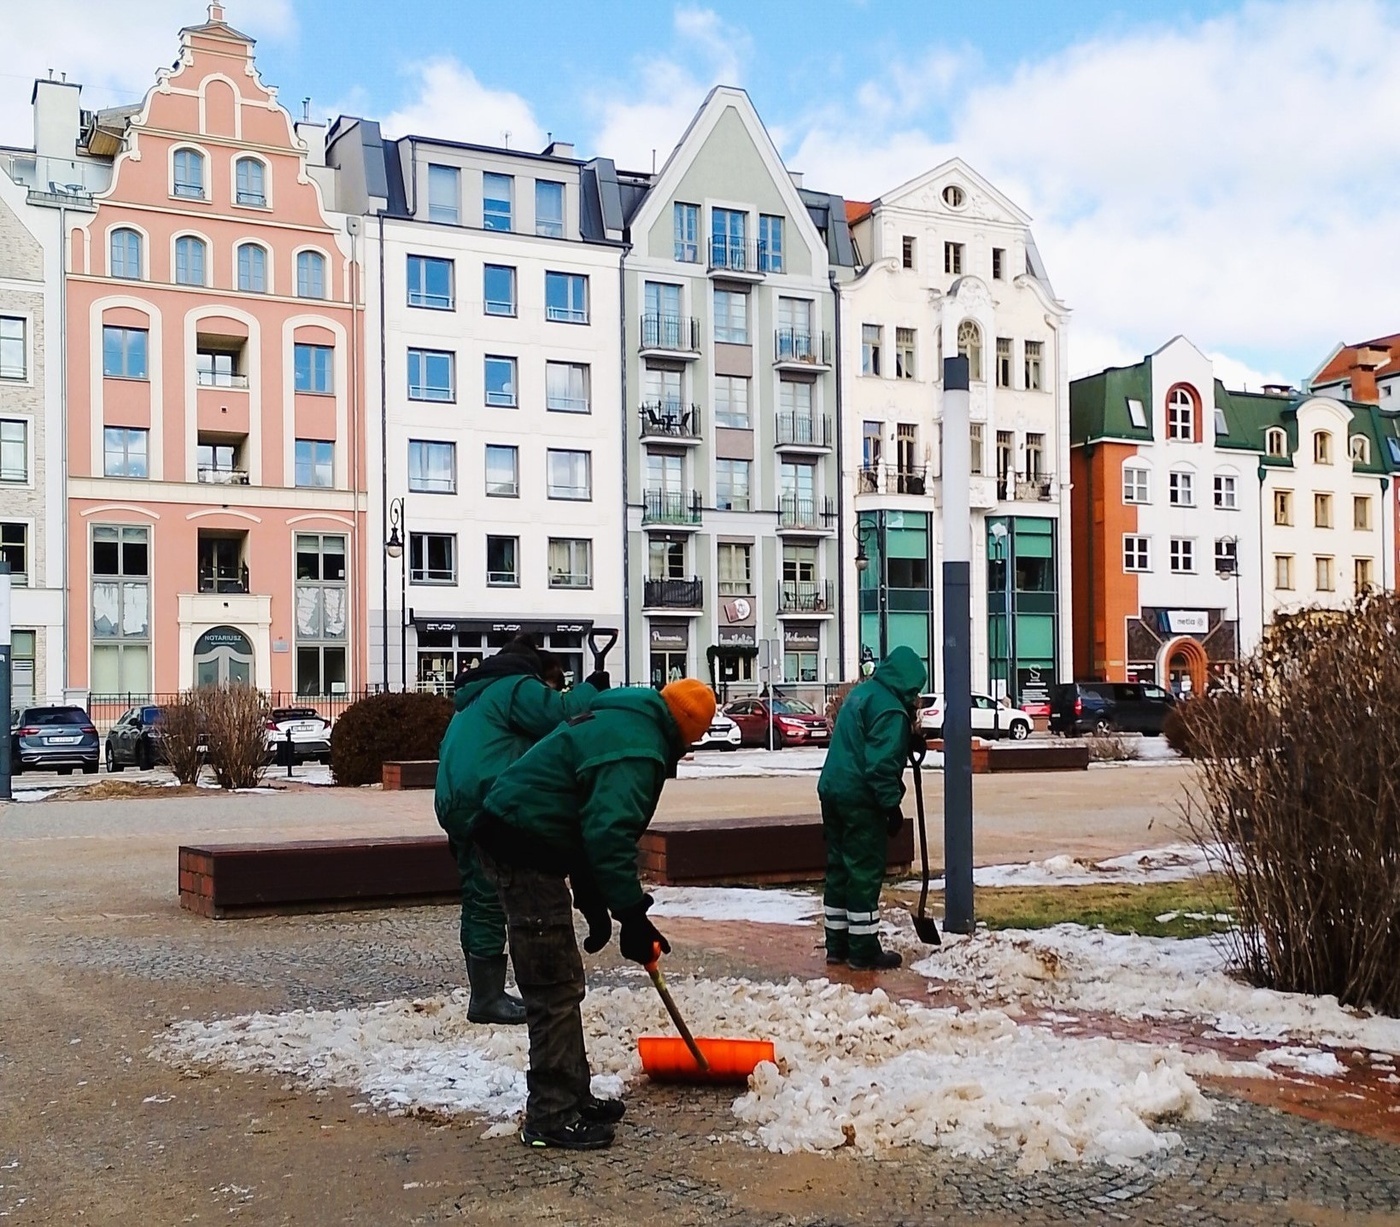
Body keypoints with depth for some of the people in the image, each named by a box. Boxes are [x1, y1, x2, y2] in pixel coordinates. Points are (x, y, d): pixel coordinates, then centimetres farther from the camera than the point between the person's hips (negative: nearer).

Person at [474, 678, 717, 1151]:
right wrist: (633, 917, -19)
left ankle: (571, 1097, 27)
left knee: (559, 983, 17)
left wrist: (594, 903, 22)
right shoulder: (638, 750, -16)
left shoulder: (621, 724, 18)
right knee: (556, 987, -6)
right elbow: (609, 834, -25)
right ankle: (551, 1116, 1)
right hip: (525, 846, -11)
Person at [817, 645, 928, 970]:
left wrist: (908, 736, 20)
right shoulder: (890, 710, -16)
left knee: (839, 868, 14)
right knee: (865, 873, -2)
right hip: (860, 800, -9)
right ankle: (864, 951, 3)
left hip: (833, 789, 9)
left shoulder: (861, 692, 14)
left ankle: (837, 944, 22)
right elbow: (882, 765, -22)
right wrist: (893, 806, -16)